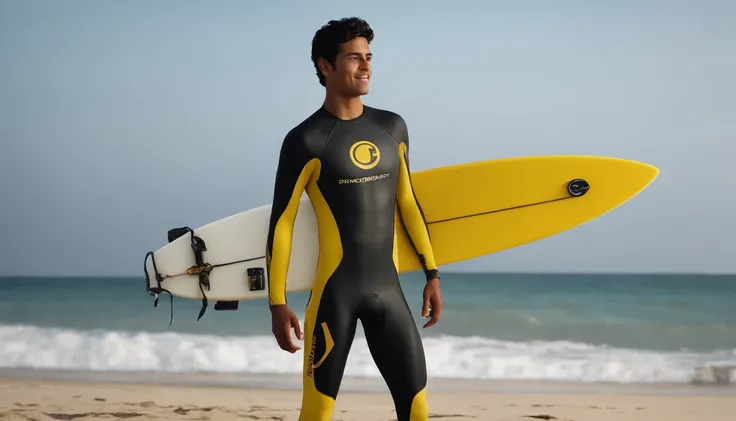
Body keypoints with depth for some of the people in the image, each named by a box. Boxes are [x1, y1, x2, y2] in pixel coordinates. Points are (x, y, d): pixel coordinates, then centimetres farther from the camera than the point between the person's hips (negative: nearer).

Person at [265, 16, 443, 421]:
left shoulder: (392, 127, 10)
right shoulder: (307, 141, -6)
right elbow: (280, 224, -5)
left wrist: (431, 274, 16)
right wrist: (277, 303, -9)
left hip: (389, 289, 5)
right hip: (334, 292, -5)